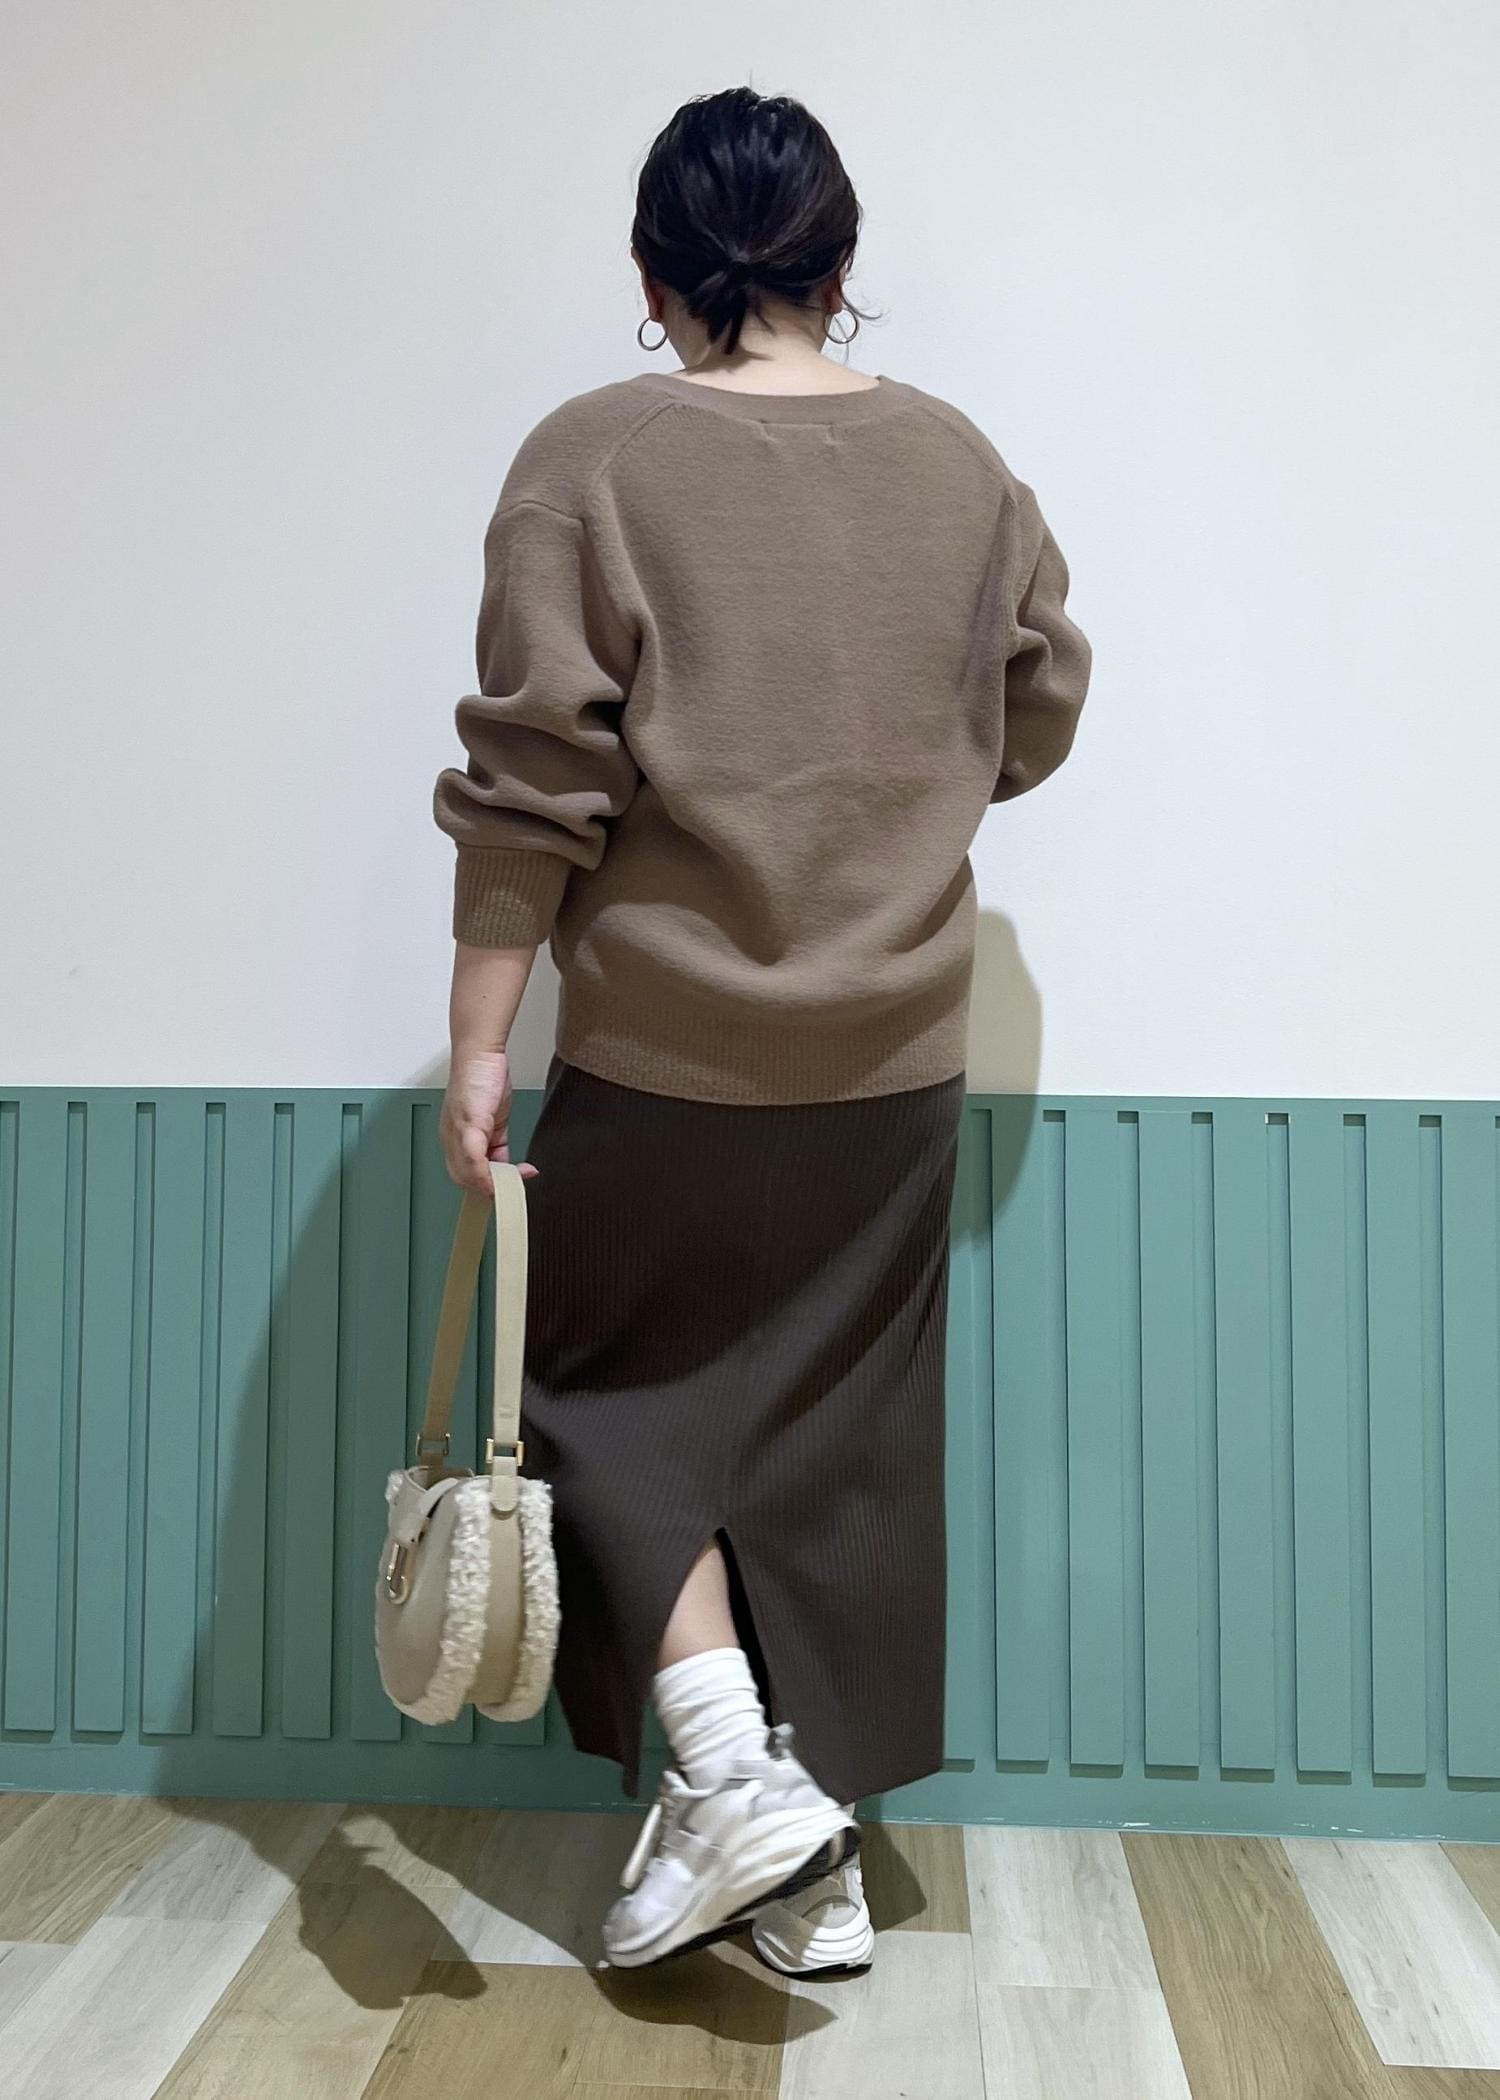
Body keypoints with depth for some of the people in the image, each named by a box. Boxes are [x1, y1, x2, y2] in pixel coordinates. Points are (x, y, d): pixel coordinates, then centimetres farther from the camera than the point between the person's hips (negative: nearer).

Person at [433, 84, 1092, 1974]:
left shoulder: (594, 458, -7)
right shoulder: (961, 465, 4)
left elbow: (532, 778, -11)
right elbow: (1039, 715, 14)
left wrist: (479, 1039, -6)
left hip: (661, 1050, -3)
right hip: (899, 1054, 4)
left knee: (613, 1384, 17)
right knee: (844, 1434, 13)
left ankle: (730, 1764, 6)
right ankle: (815, 1865, 23)